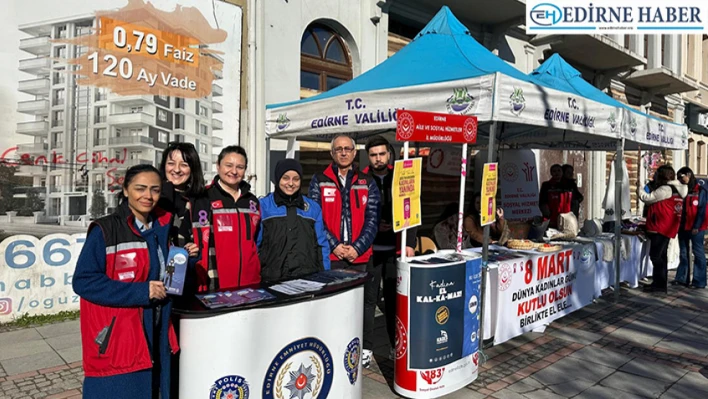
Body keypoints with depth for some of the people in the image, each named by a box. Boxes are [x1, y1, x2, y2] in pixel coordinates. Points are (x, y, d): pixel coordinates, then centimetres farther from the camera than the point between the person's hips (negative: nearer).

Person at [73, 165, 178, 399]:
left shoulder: (162, 228, 8)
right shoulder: (104, 231, -11)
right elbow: (83, 281, -16)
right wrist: (141, 291, -21)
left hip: (156, 337, 6)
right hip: (116, 341, -6)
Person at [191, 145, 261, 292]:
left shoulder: (253, 201, 12)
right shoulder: (204, 199, -6)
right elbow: (201, 244, -10)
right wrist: (204, 285, -15)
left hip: (250, 281, 5)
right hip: (217, 283, -5)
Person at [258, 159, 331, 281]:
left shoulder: (313, 207, 9)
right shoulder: (263, 206, 2)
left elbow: (322, 245, 10)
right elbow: (255, 245, 2)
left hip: (308, 278, 2)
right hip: (273, 279, -2)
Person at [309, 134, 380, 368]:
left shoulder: (367, 184, 8)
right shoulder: (319, 182, 5)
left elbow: (372, 220, 2)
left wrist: (357, 247, -11)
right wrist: (334, 245, -12)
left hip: (361, 257, 1)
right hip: (329, 256, -1)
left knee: (364, 303, 8)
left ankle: (365, 349, 24)